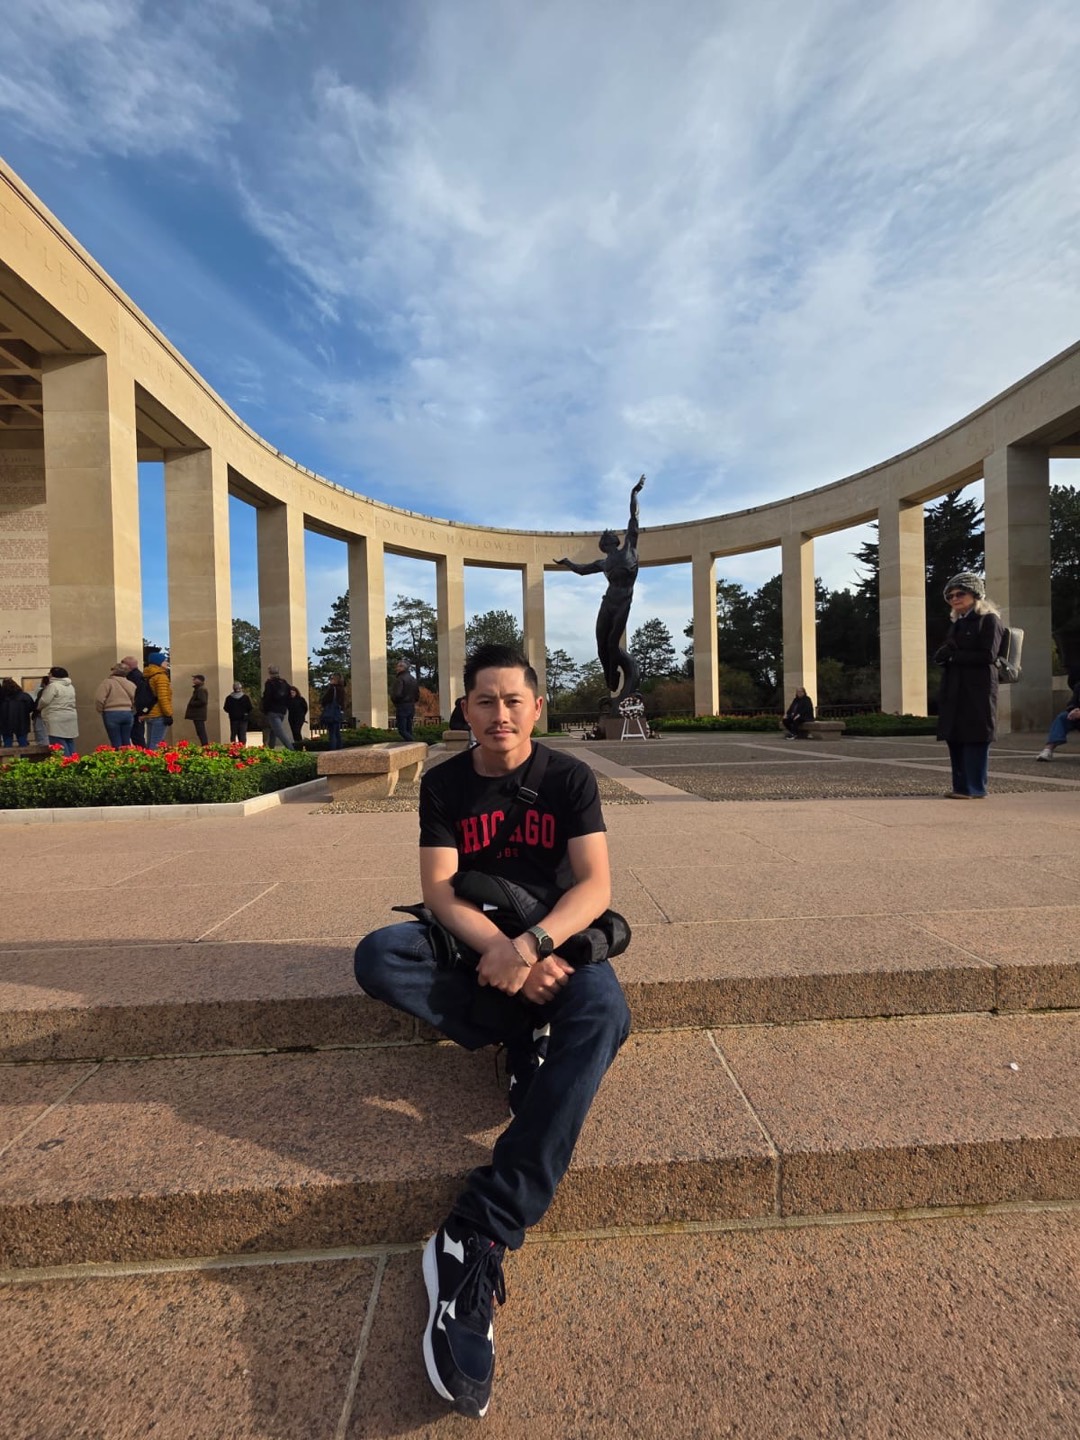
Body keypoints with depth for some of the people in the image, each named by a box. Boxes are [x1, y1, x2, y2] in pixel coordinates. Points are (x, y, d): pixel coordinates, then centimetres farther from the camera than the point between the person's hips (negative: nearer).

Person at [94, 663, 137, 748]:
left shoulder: (107, 682, -5)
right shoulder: (130, 684, 10)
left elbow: (99, 699, -12)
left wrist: (101, 711, 4)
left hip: (112, 714, -4)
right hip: (128, 714, 4)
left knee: (116, 743, 0)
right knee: (126, 742, 11)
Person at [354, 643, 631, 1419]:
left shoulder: (569, 776, -4)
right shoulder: (444, 783, -1)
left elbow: (596, 883, -13)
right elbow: (439, 889, -10)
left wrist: (533, 943, -31)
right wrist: (499, 949, -28)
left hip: (555, 937, -1)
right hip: (470, 941, 2)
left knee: (604, 1013, -33)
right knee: (377, 955, -27)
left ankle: (476, 1239, -34)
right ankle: (528, 1039, -19)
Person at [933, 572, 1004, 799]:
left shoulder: (989, 620, -2)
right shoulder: (956, 622, 20)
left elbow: (988, 656, -11)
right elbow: (944, 654, 20)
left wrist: (955, 656, -11)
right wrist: (944, 654, -3)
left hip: (978, 689, -7)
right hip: (954, 690, 7)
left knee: (975, 738, -5)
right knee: (954, 737, 6)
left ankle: (975, 788, 1)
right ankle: (961, 786, 13)